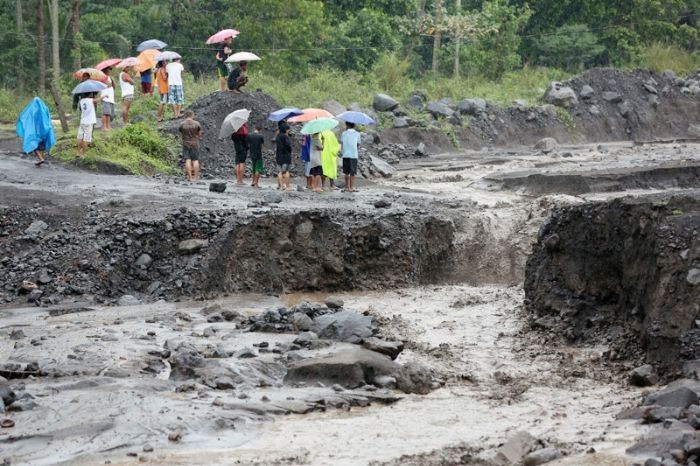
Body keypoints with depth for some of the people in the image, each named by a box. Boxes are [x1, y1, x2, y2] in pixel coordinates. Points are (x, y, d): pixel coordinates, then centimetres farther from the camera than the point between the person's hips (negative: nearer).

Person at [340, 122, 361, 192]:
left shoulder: (344, 133, 5)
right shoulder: (357, 134, 1)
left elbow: (341, 143, 5)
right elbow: (358, 143, 7)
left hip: (345, 155, 2)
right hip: (353, 155, -2)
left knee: (346, 173, 12)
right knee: (352, 173, 2)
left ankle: (347, 187, 16)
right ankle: (351, 187, -2)